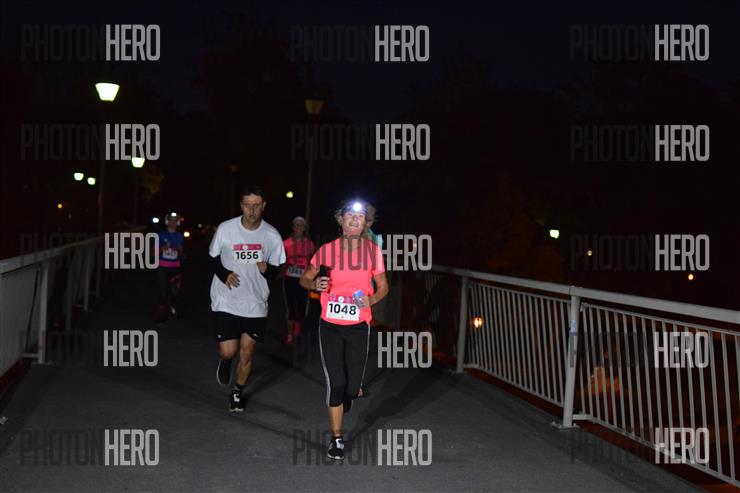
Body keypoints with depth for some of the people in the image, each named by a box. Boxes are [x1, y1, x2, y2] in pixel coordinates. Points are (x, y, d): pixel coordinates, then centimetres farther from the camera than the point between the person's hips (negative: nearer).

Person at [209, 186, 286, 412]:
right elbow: (213, 258, 5)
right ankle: (224, 361, 30)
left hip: (255, 303, 1)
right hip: (226, 301, -1)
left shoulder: (272, 235, -5)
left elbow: (276, 269, 7)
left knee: (246, 353, 6)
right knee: (228, 351, -8)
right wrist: (224, 274, -14)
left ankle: (237, 393, 31)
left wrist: (267, 270, -16)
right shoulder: (225, 229, -8)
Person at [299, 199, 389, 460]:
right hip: (330, 326, -1)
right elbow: (304, 279, 6)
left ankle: (339, 406, 43)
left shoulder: (372, 251, -3)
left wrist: (371, 300, -14)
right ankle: (336, 438, 13)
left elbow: (383, 287, 7)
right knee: (336, 383, -4)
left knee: (352, 385, 5)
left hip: (358, 326, 1)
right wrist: (315, 284, -17)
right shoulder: (327, 250, -6)